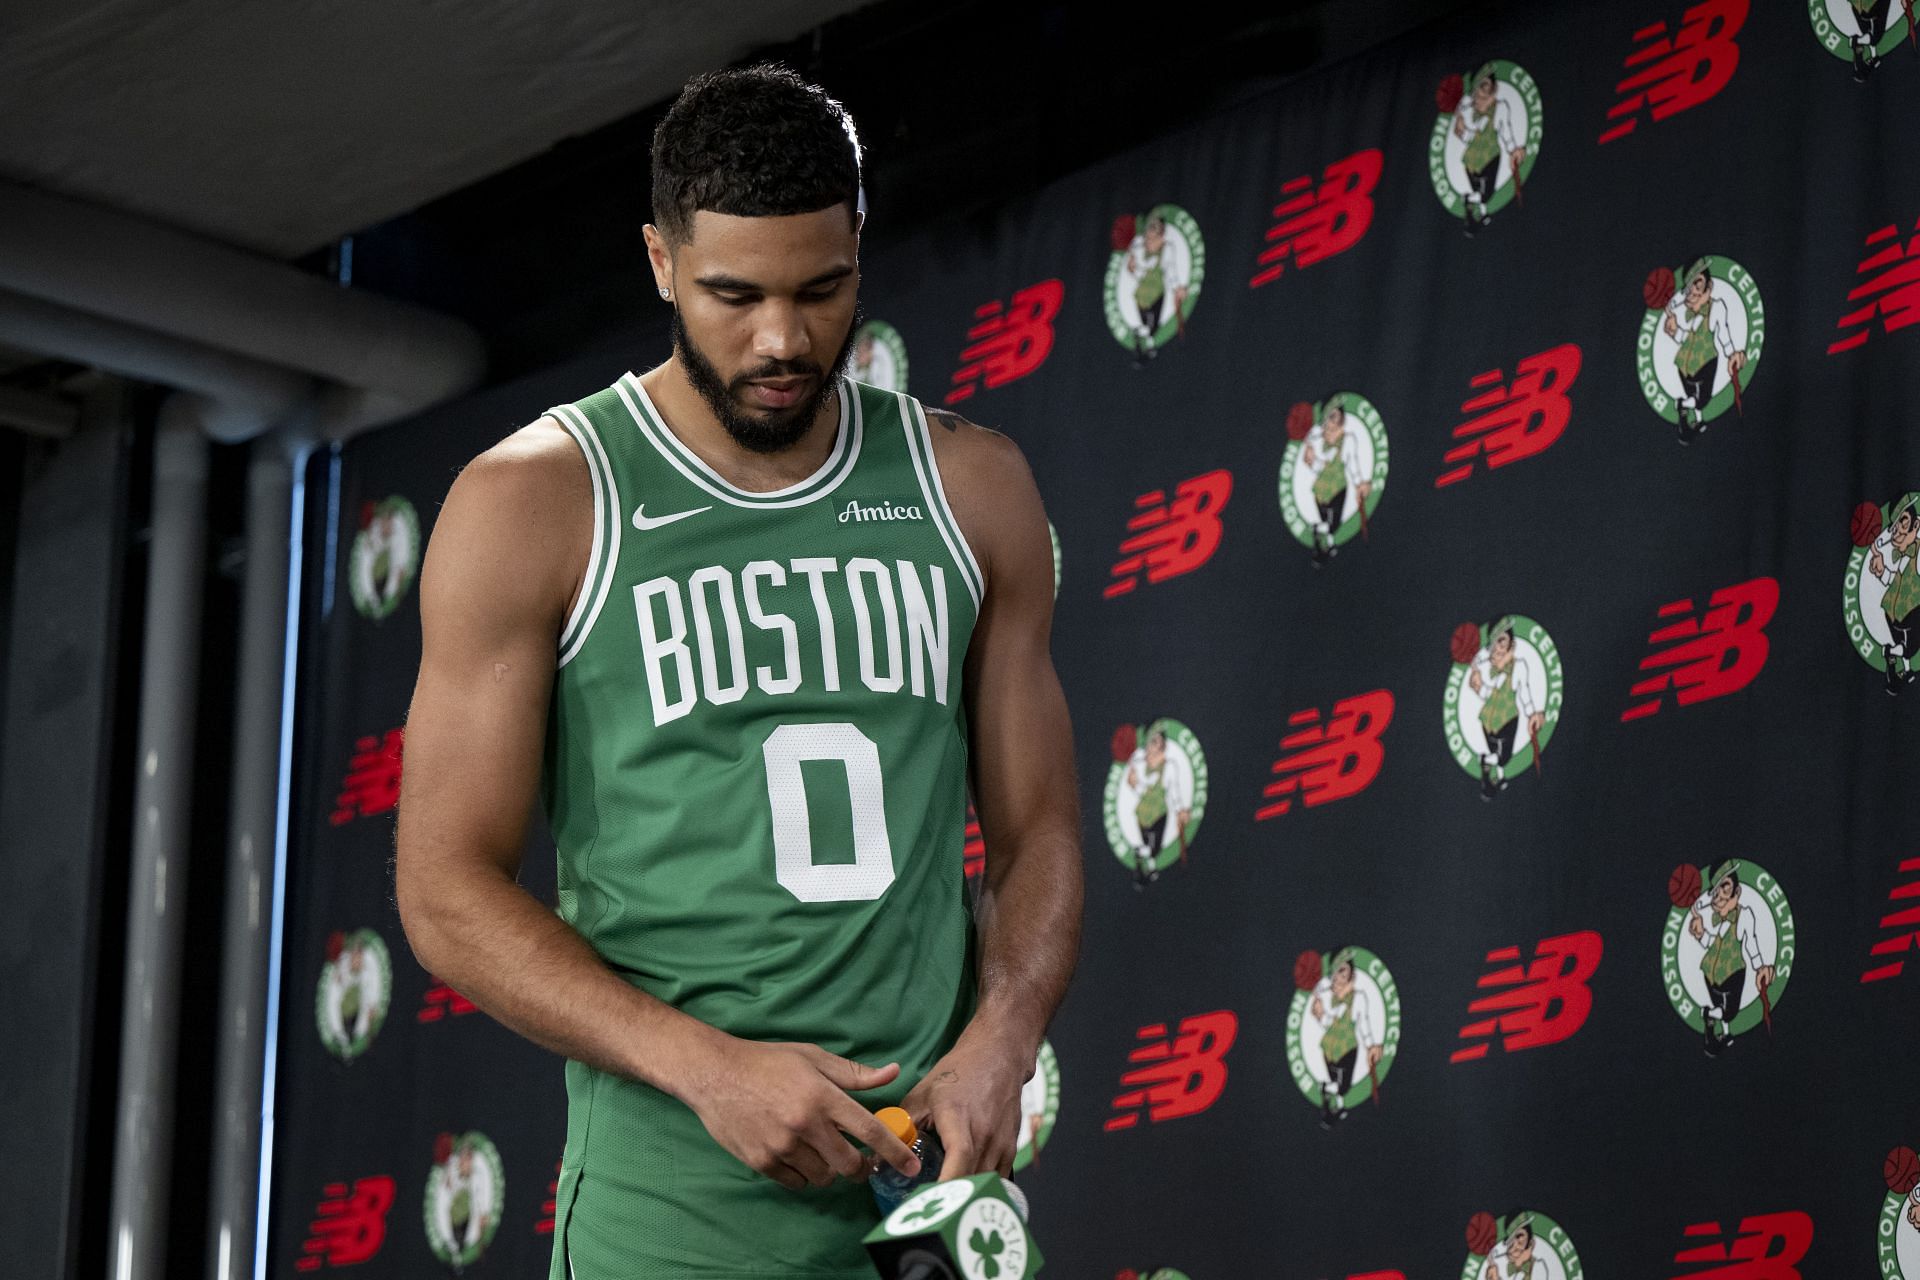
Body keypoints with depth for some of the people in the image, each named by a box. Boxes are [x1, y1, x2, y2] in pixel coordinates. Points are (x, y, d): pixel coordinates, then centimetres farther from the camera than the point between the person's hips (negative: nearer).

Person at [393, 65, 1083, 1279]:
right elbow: (448, 890, -5)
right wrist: (707, 1066, -18)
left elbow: (1037, 829, 11)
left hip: (929, 1182, 3)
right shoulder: (535, 505, -2)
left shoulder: (971, 490, 8)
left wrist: (1002, 1038, -10)